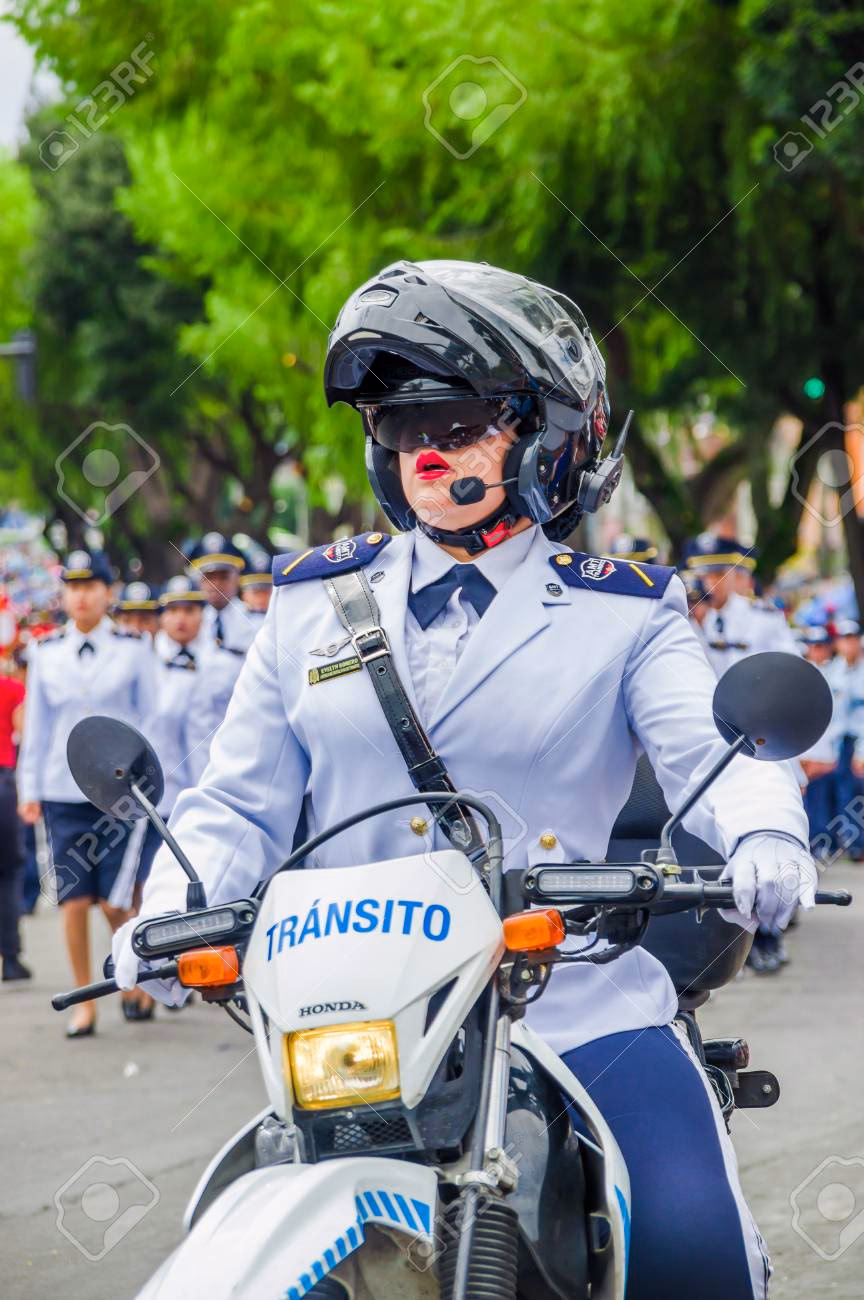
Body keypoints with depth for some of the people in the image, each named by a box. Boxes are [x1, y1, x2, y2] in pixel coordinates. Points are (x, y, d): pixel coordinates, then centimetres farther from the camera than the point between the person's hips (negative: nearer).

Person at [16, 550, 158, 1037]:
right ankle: (85, 1005, 8)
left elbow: (151, 717, 4)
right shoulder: (46, 651, 6)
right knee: (74, 902, -1)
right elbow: (37, 723, 10)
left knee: (115, 902, -2)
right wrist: (30, 789, 8)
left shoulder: (134, 648, 1)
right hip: (63, 792, 2)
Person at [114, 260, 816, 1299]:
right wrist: (172, 906, -6)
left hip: (579, 1009, -2)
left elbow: (707, 747, -8)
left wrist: (761, 829, -31)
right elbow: (238, 801, 14)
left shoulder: (623, 616, 8)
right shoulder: (313, 602, 16)